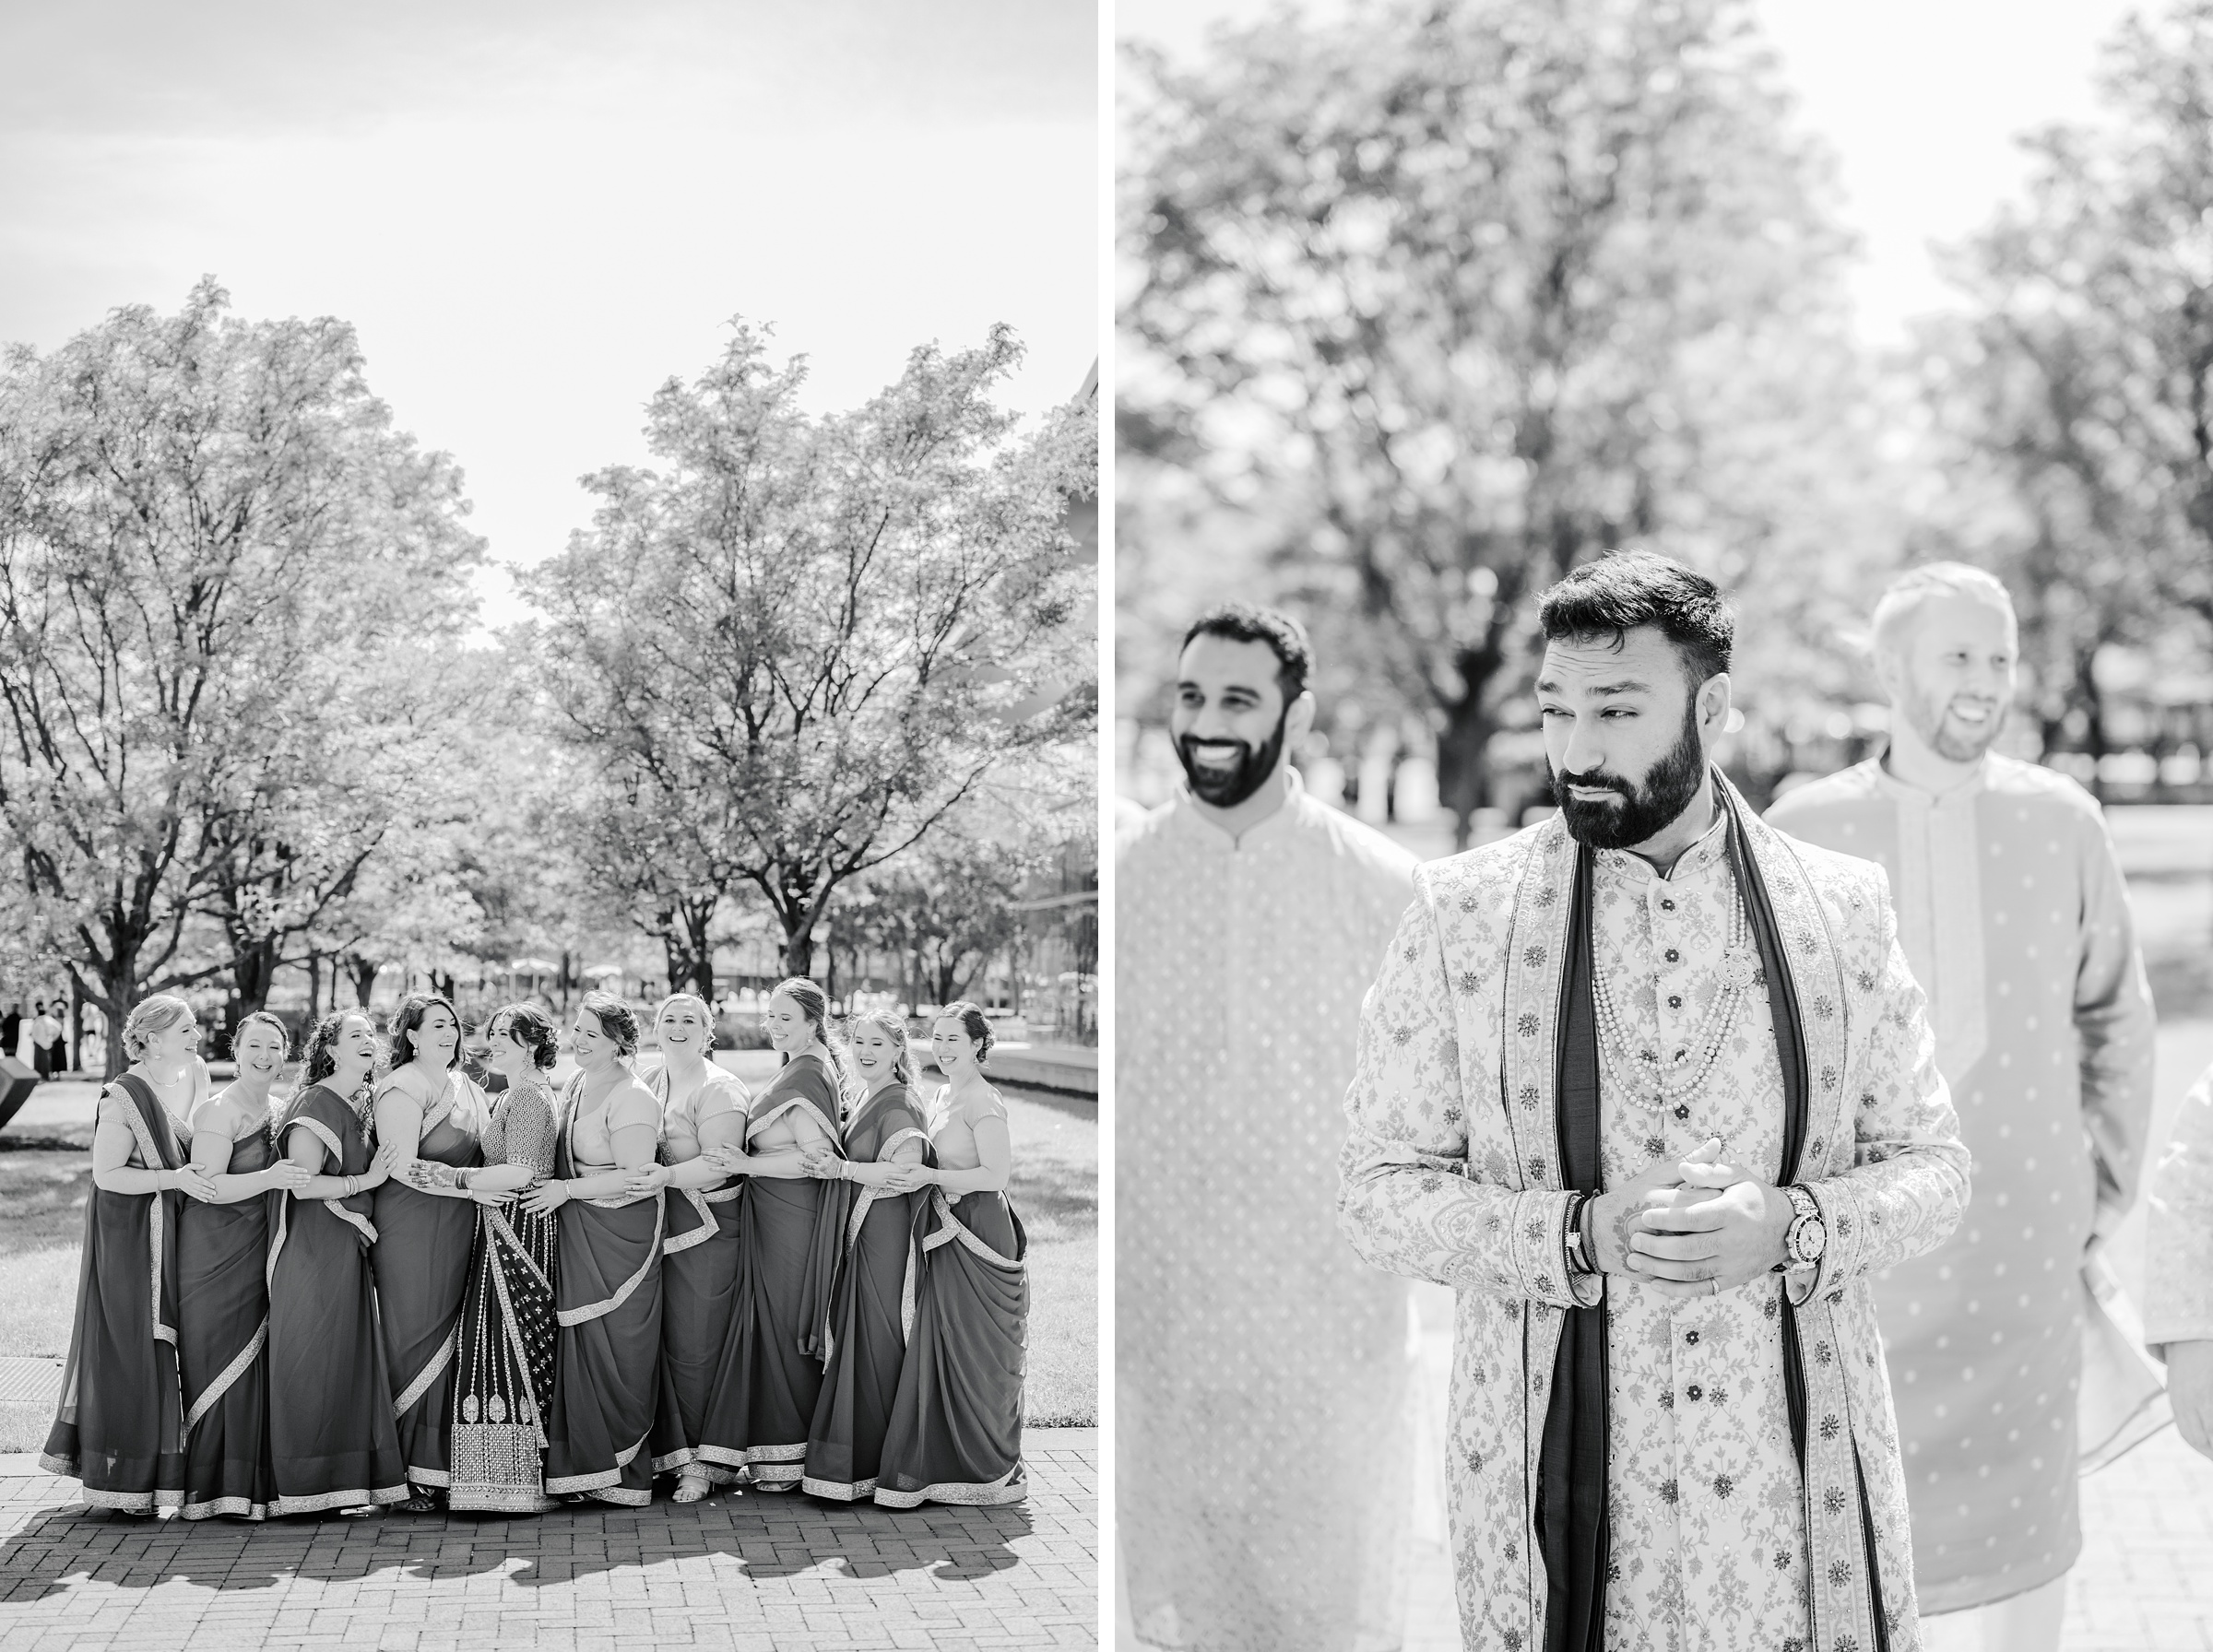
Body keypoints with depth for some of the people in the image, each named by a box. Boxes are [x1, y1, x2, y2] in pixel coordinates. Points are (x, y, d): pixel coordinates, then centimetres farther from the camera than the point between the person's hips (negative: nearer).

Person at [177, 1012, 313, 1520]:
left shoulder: (268, 1110, 13)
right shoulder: (220, 1110, -12)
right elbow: (207, 1186, -19)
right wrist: (269, 1178, -29)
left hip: (253, 1253, 8)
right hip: (213, 1249, -8)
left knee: (251, 1360, 8)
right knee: (217, 1360, -6)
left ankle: (245, 1484, 14)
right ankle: (209, 1486, 0)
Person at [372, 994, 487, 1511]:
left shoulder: (465, 1089, 17)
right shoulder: (401, 1089, -8)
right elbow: (404, 1165, -18)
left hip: (457, 1232, 7)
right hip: (410, 1230, -7)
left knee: (449, 1343, 6)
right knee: (415, 1344, -4)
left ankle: (438, 1466, 11)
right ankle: (407, 1474, 1)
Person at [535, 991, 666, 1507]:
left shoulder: (631, 1099, -15)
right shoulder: (578, 1083, 12)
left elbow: (635, 1176, -20)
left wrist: (566, 1190, -17)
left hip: (618, 1239, -8)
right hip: (578, 1236, 8)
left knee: (613, 1353, -2)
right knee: (579, 1349, 8)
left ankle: (623, 1474, 7)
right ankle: (585, 1467, 14)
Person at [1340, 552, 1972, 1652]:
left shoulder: (1843, 907, 2)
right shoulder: (1457, 913, -2)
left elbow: (1931, 1169, 7)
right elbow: (1381, 1194, -1)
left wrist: (1792, 1227, -14)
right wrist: (1580, 1235, -17)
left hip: (1798, 1471, 1)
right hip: (1556, 1470, -1)